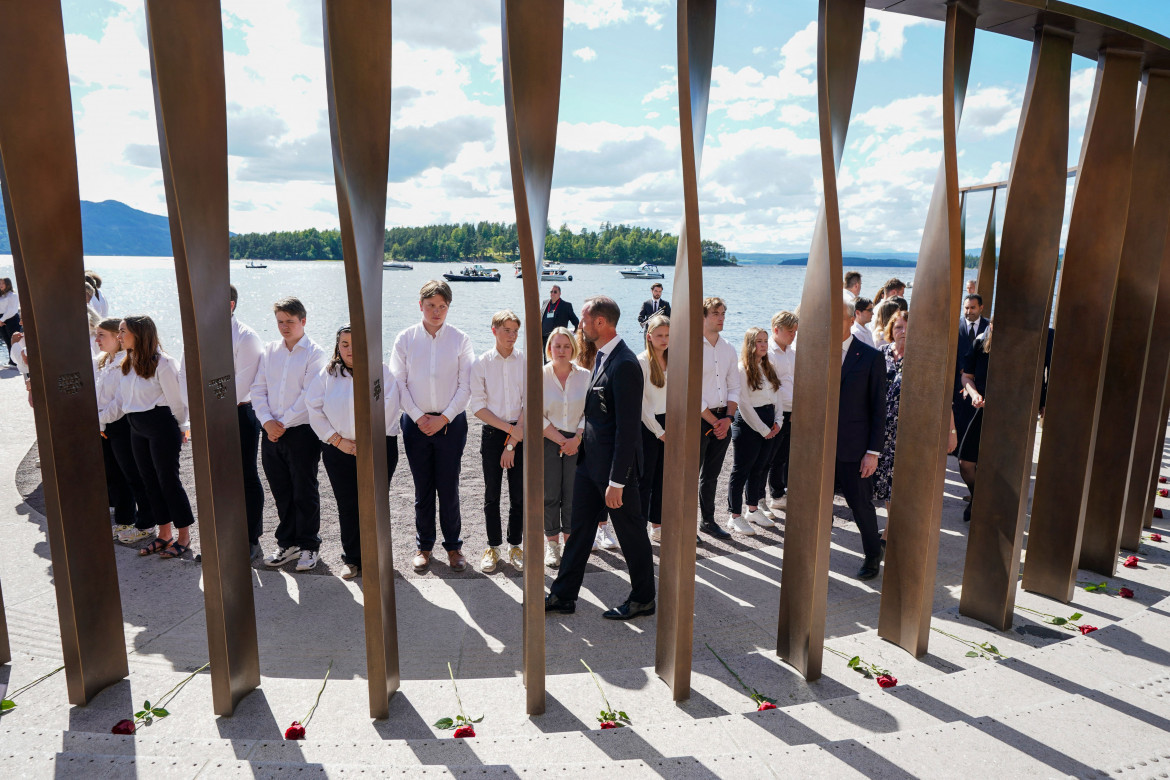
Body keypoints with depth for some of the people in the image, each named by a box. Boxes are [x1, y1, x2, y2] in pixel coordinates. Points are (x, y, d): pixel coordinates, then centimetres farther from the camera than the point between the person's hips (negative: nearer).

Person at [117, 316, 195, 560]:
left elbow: (176, 400, -10)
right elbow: (123, 398, 16)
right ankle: (164, 534, 24)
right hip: (137, 428, 8)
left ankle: (184, 537, 9)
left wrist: (181, 427, -1)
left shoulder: (162, 363, -16)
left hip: (161, 425, -8)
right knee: (150, 480, 13)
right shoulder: (128, 364, 9)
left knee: (168, 479, -3)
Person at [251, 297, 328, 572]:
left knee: (305, 492, 4)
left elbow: (309, 396, -12)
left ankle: (309, 546, 17)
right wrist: (267, 420, -7)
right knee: (281, 492, 13)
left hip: (301, 432, -5)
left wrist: (283, 423, -13)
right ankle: (287, 543, 27)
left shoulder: (314, 353, -6)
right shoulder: (269, 350, 10)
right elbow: (258, 388, 7)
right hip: (271, 432, 5)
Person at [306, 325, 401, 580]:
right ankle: (352, 559, 21)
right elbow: (314, 408, 2)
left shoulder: (380, 371, 0)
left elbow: (389, 408, -8)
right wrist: (337, 440, -6)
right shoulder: (327, 374, 7)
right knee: (347, 506, 7)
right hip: (338, 451, 2)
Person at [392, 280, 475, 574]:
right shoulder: (405, 338, 2)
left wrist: (444, 418, -9)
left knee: (449, 487, 3)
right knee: (422, 487, 8)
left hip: (451, 422, -1)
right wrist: (419, 417, -7)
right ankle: (423, 545, 24)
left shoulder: (460, 339, 0)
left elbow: (465, 385, -2)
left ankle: (453, 546, 19)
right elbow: (398, 383, 1)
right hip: (416, 422, 1)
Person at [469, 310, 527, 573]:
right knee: (492, 494, 7)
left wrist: (512, 442, -10)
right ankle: (493, 548, 21)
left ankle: (515, 546, 21)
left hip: (521, 434, 0)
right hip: (492, 433, 0)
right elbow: (477, 406, -3)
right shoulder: (481, 363, 0)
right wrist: (509, 429, -11)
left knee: (519, 494, 5)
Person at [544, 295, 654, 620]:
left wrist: (616, 481, -22)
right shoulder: (601, 356, 8)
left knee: (631, 532, 8)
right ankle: (563, 595, 28)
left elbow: (628, 428, -24)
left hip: (615, 465, -9)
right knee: (579, 527, 16)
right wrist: (583, 445, 14)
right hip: (591, 460, 9)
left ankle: (643, 599, 27)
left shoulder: (624, 364, -22)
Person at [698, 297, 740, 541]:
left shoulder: (729, 349, 10)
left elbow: (734, 387, 11)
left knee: (711, 475, 17)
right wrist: (713, 421, -11)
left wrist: (728, 418, -3)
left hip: (722, 420, 6)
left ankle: (708, 521, 29)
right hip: (698, 419, -6)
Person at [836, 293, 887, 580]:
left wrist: (873, 451, -7)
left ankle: (873, 556, 34)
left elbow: (878, 408, -4)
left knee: (861, 505, 11)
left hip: (853, 448, -2)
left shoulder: (871, 357, -5)